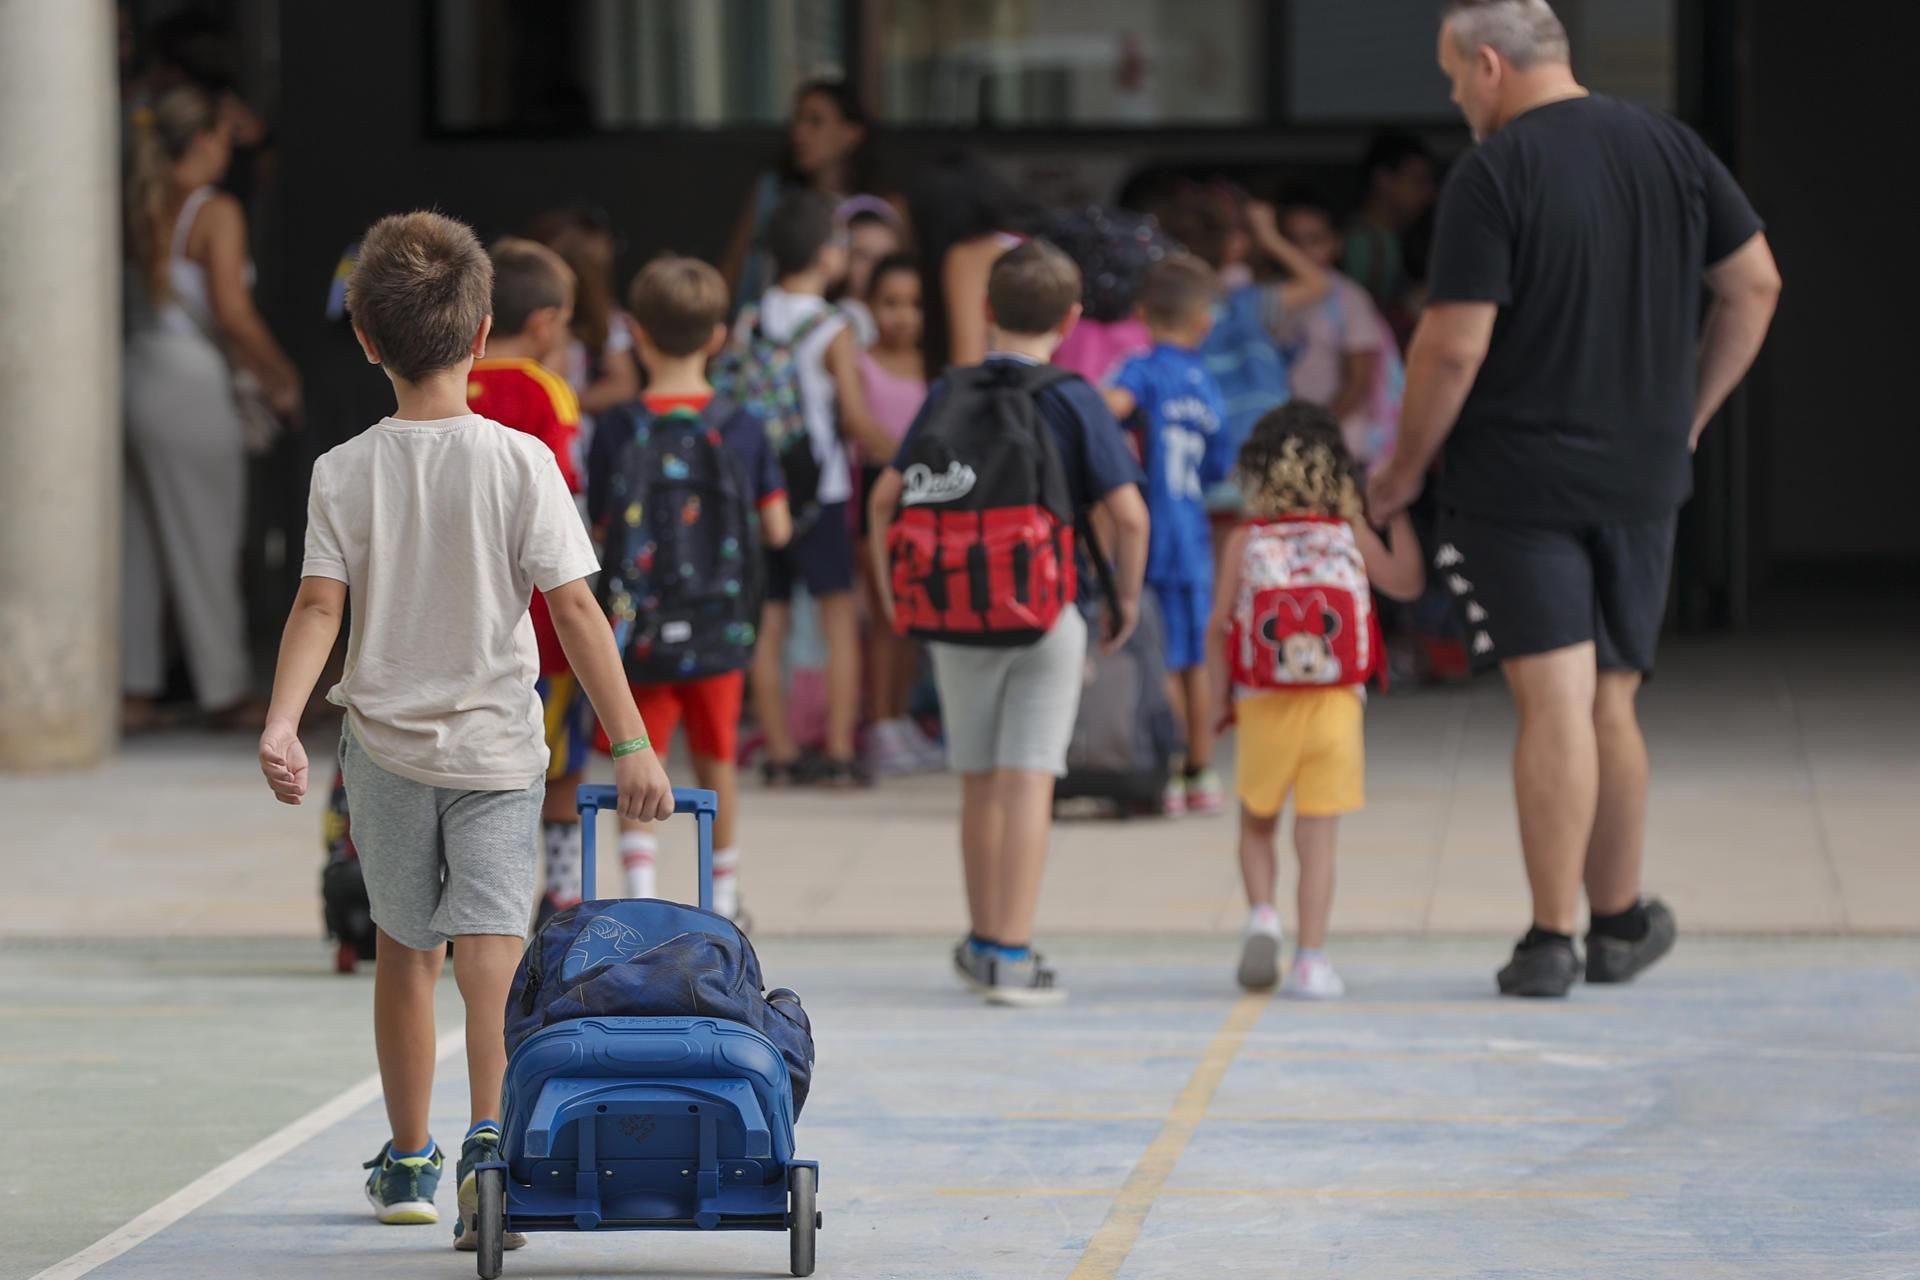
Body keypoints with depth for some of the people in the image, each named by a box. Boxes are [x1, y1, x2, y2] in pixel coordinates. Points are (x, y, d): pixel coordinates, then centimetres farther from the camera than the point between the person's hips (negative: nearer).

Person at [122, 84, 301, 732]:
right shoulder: (215, 213, -12)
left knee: (141, 539, 11)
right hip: (194, 387, -7)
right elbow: (232, 314, -19)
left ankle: (134, 687, 14)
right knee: (205, 541, 2)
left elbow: (139, 303, 10)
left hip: (138, 375, 7)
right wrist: (281, 378, -6)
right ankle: (226, 691, 10)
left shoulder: (140, 211, 8)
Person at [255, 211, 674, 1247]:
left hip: (386, 742, 2)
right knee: (490, 941, -7)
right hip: (495, 744, -2)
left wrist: (279, 724, -19)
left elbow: (318, 605, -14)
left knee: (405, 950, 16)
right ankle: (488, 1140, -27)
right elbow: (573, 606, -11)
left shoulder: (345, 472, -3)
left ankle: (408, 1161, 28)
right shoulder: (519, 462, -8)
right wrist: (631, 744, -11)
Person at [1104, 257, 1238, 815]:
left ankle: (1168, 777, 0)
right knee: (1194, 661, 12)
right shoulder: (1209, 390, 8)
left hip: (1151, 533, -5)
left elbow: (1114, 404, -32)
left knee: (1161, 662, -1)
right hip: (1194, 537, 5)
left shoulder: (1147, 370, -9)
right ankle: (1201, 774, 18)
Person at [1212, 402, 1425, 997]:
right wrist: (1398, 515, 19)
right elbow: (1406, 582, 13)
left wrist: (1225, 698, 13)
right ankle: (1310, 959, 1)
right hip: (1335, 705, 0)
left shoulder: (1246, 540, 0)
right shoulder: (1351, 535, 1)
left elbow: (1219, 627, 0)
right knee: (1317, 837, 4)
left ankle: (1261, 912, -6)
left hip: (1263, 704, 0)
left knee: (1257, 824, 18)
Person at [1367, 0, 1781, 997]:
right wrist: (1687, 416, 18)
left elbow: (1456, 345, -16)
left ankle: (1551, 941, -7)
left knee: (1554, 705, -6)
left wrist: (1404, 467, -3)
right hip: (1642, 477, 5)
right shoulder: (1670, 149, 6)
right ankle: (1619, 924, 24)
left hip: (1518, 481, -5)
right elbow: (1754, 287, 9)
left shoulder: (1491, 176, -12)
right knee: (1611, 704, 15)